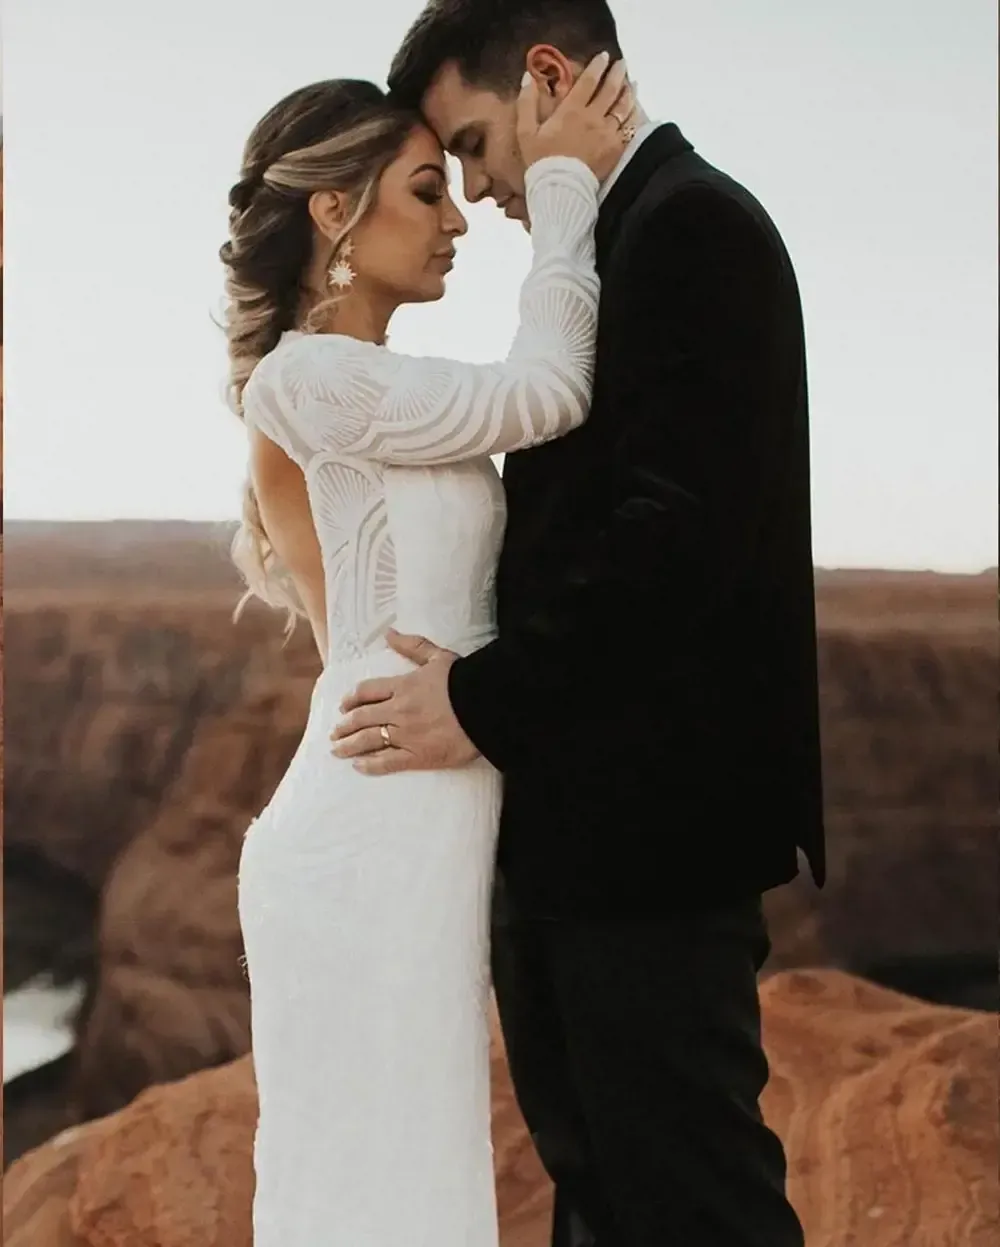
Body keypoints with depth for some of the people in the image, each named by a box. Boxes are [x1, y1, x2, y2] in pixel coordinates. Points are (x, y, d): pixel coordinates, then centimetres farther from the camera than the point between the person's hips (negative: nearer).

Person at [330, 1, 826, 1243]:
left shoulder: (693, 224, -12)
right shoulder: (625, 237, 16)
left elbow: (686, 530, -22)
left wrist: (487, 700, -17)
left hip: (651, 819, -10)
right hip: (582, 824, 10)